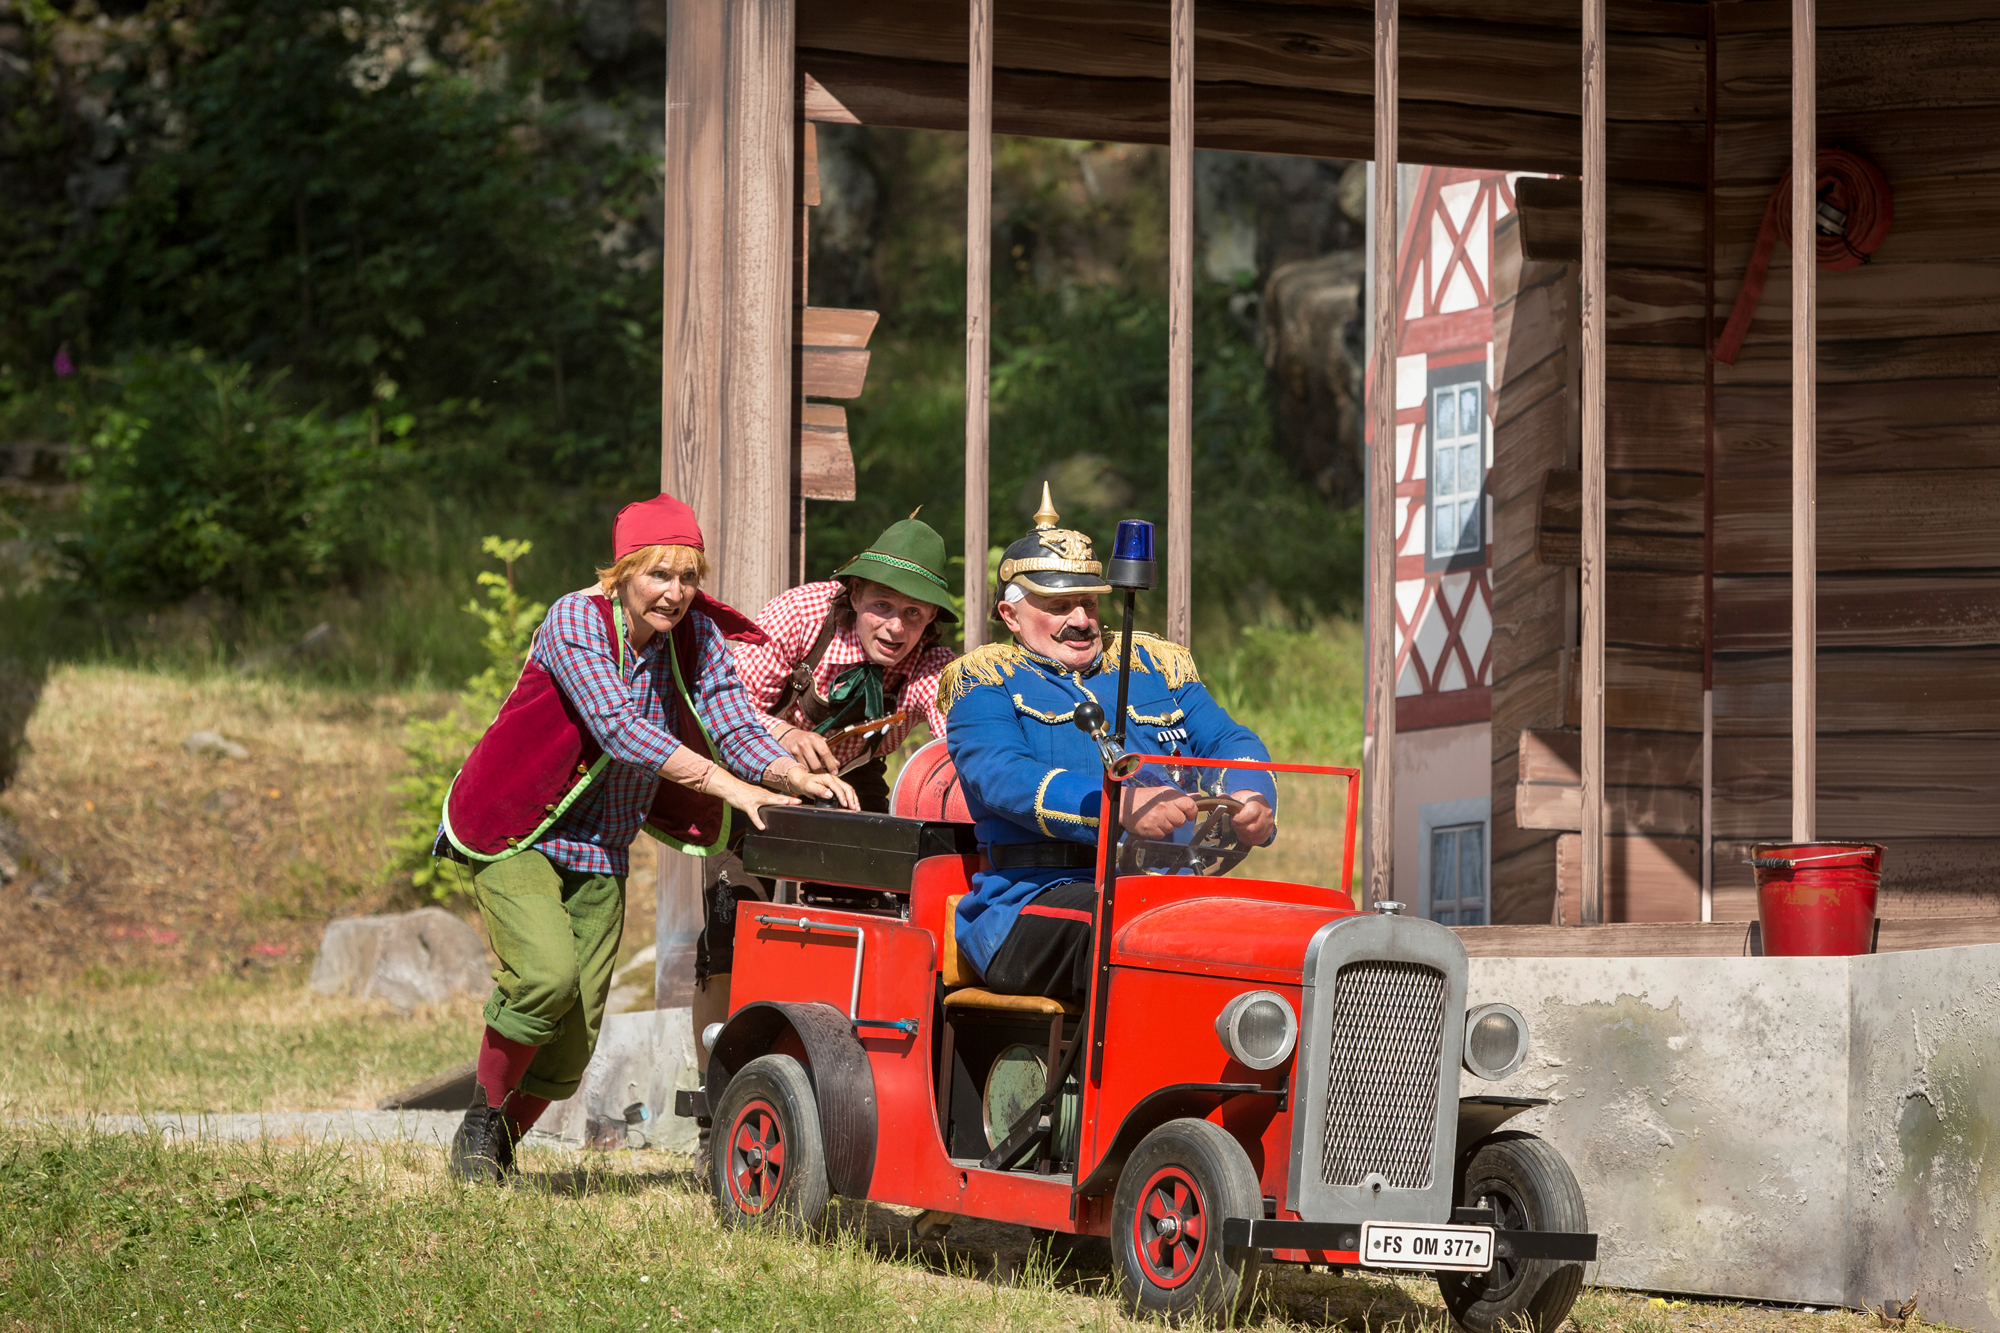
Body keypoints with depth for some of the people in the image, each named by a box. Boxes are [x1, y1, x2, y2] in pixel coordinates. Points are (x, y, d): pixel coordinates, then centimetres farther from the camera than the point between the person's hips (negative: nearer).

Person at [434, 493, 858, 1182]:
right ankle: (481, 1118, -2)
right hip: (517, 836, -6)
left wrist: (795, 776, -28)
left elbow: (736, 727, -6)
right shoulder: (576, 620, -19)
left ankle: (503, 1145, 22)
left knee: (577, 1032, 0)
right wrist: (727, 784, -38)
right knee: (546, 975, -25)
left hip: (600, 853, 6)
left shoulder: (697, 635, -2)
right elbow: (618, 729, -30)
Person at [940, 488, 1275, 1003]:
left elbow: (1230, 743, 19)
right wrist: (1122, 805, -25)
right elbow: (1002, 776, -8)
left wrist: (1253, 801, -9)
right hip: (1035, 898, -4)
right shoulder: (985, 680, 11)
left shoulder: (1157, 666, 27)